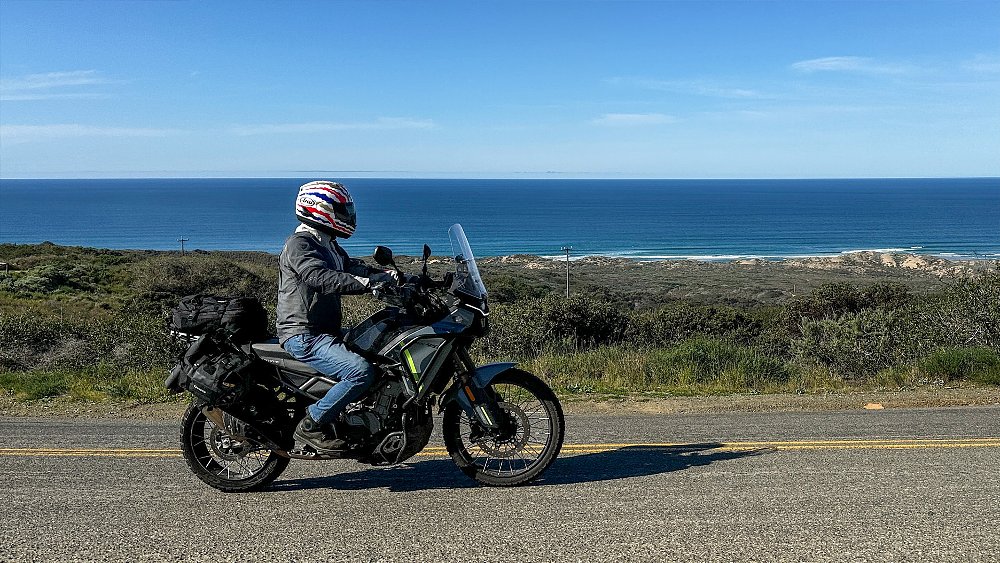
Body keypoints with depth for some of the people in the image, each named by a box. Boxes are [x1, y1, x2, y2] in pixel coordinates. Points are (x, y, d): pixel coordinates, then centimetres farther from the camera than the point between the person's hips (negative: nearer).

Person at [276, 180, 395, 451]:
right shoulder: (299, 245, -13)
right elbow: (322, 279, -29)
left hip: (326, 331, 10)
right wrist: (369, 283, -38)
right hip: (304, 336, -10)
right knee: (362, 372, -25)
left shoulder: (330, 247, 20)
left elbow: (355, 269, 12)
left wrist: (394, 277, -3)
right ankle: (312, 424, -11)